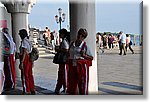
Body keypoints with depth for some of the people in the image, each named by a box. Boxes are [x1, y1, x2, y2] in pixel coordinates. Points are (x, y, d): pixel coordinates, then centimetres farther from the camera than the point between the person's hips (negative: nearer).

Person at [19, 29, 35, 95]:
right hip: (29, 59, 9)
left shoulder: (24, 41, -13)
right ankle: (32, 90, 19)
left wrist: (21, 62, -21)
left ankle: (26, 91, 0)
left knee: (24, 76, -3)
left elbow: (24, 52, -20)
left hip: (25, 59, -9)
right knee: (30, 75, 13)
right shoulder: (28, 41, 15)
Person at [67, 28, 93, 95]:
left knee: (82, 84, 2)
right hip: (72, 66, 5)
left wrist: (84, 55, -20)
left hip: (82, 66, -5)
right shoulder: (72, 44, 11)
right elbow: (69, 54, 20)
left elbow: (91, 58, -3)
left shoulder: (85, 46, -4)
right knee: (71, 84, 9)